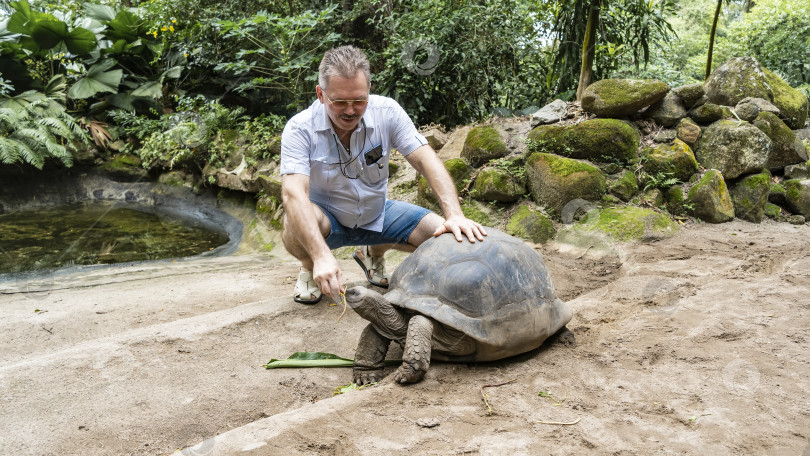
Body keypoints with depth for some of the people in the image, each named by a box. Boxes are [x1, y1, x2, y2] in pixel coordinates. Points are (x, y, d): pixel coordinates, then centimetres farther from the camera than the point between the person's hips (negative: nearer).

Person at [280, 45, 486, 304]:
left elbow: (426, 161, -21)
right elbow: (294, 193, -37)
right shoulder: (300, 129, -24)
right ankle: (310, 268, 1)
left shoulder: (387, 112, -16)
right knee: (297, 222, -38)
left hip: (377, 215, 4)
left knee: (445, 234, -13)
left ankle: (373, 253, 17)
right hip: (327, 218, -3)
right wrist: (323, 256, -52)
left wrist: (455, 215, -38)